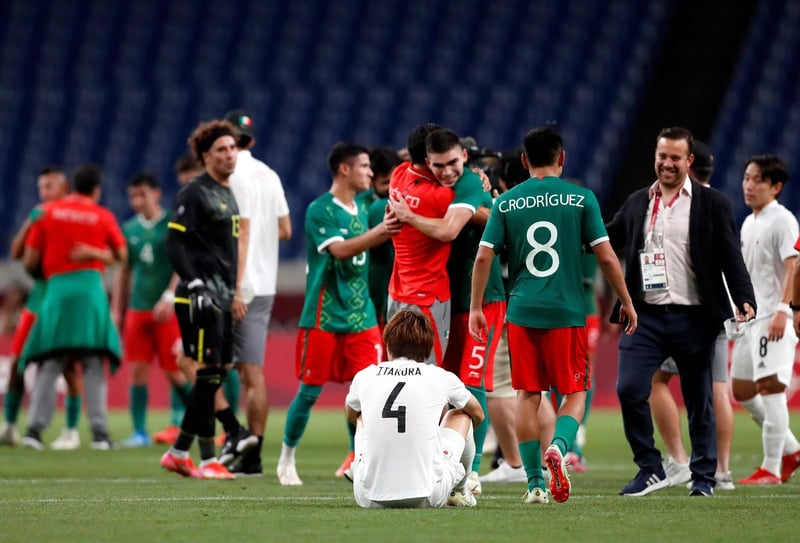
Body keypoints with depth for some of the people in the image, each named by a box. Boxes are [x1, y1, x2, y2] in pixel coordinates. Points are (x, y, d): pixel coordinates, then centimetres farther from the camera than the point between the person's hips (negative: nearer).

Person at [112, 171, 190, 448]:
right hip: (137, 309, 4)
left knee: (175, 371, -2)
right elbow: (124, 272, 16)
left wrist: (169, 298, -20)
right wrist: (116, 311, 13)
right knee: (137, 370, -1)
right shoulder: (129, 229, 10)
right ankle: (140, 432, 3)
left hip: (167, 310, -4)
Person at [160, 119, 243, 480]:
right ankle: (207, 460, -6)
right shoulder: (194, 194, -9)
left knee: (218, 374, 9)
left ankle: (178, 453, 17)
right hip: (201, 297, -9)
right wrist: (195, 285, -22)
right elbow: (176, 244, -14)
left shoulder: (228, 194, 19)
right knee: (209, 373, -9)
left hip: (222, 298, 9)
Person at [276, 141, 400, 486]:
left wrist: (392, 225, 3)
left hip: (360, 314, 6)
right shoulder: (320, 210, -11)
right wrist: (379, 231, -37)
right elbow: (340, 249, -24)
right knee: (310, 390, 1)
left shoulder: (362, 207, 11)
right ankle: (286, 460, 17)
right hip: (323, 316, -6)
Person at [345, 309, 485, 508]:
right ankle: (459, 492, 40)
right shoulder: (441, 378, 3)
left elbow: (351, 415, 32)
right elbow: (478, 415, 25)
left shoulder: (364, 377, 7)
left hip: (369, 497, 2)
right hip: (427, 497, -2)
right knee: (460, 414, 26)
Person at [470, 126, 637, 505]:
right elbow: (605, 256, -2)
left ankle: (535, 482, 9)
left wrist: (475, 308, 9)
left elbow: (484, 257, 0)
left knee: (528, 395, 10)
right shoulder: (581, 199, -1)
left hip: (522, 312, 2)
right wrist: (626, 302, 8)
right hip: (567, 312, -2)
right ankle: (559, 446, -20)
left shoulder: (506, 203, 3)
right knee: (575, 392, 8)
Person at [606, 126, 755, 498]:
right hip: (646, 316, 2)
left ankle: (704, 476, 19)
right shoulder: (637, 203, 12)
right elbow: (607, 240, 15)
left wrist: (744, 300, -18)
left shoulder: (711, 204, 1)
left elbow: (731, 257, -4)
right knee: (629, 389, -10)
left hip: (693, 319, -2)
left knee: (698, 401, 6)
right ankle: (650, 469, 2)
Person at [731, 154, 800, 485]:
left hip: (772, 318, -10)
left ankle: (771, 468, -9)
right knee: (741, 389, 10)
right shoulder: (748, 224, 17)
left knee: (770, 386, -12)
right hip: (750, 317, 10)